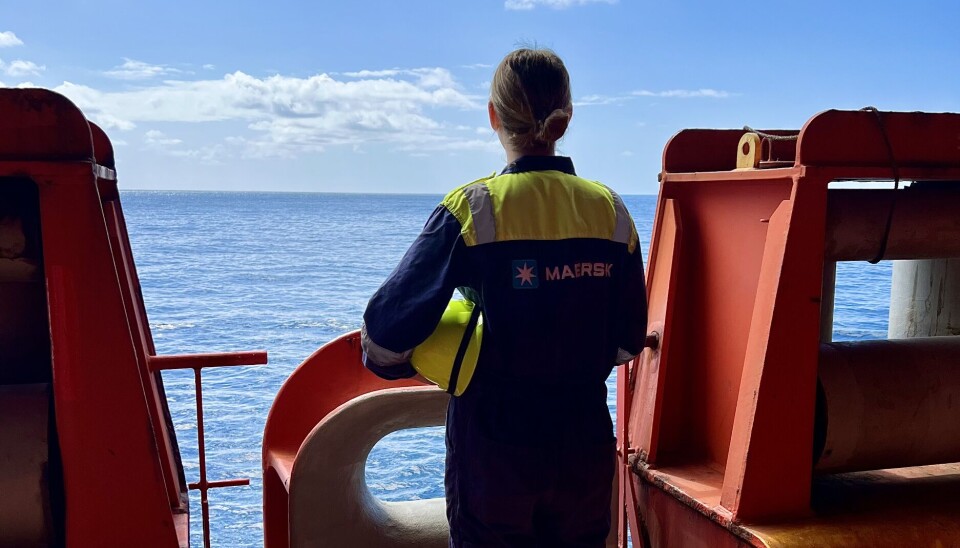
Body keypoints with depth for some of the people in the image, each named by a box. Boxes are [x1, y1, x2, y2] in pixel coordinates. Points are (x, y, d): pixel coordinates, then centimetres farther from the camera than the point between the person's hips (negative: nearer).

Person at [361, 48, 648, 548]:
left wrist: (385, 359, 6)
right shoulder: (610, 211, -3)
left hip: (494, 454, -3)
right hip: (585, 451, 3)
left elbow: (389, 328, -15)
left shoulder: (473, 208, -14)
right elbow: (627, 341, 4)